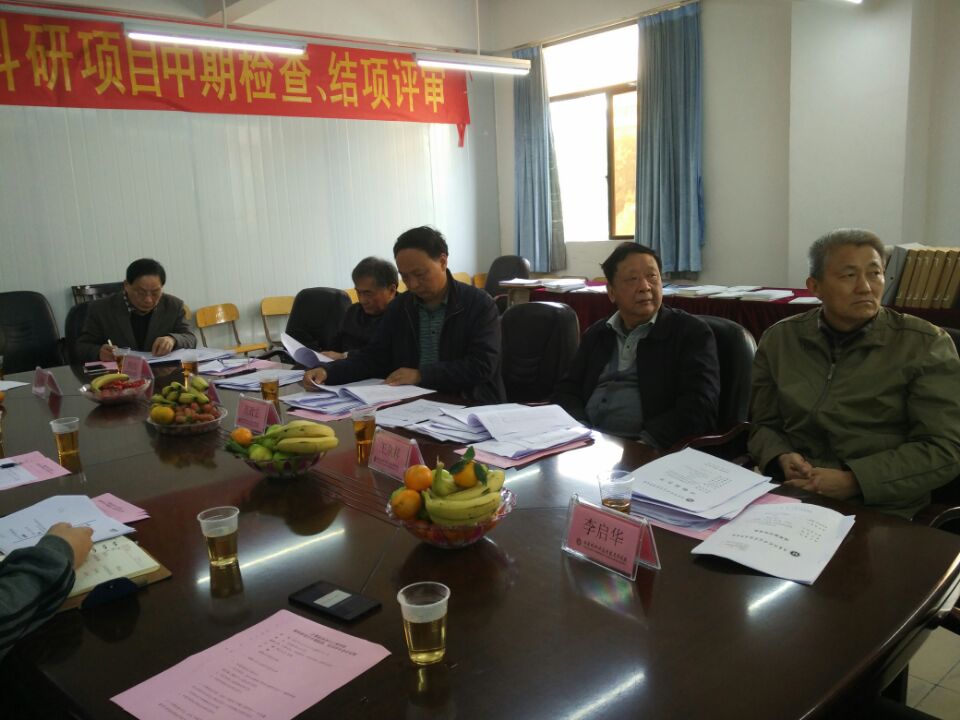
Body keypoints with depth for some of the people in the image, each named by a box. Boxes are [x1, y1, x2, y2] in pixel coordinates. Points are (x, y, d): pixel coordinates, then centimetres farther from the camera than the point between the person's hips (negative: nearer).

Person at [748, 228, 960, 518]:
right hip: (790, 500, 2)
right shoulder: (779, 339, 7)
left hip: (882, 513, -2)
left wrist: (854, 481, -16)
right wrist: (781, 459, -8)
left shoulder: (925, 345, -1)